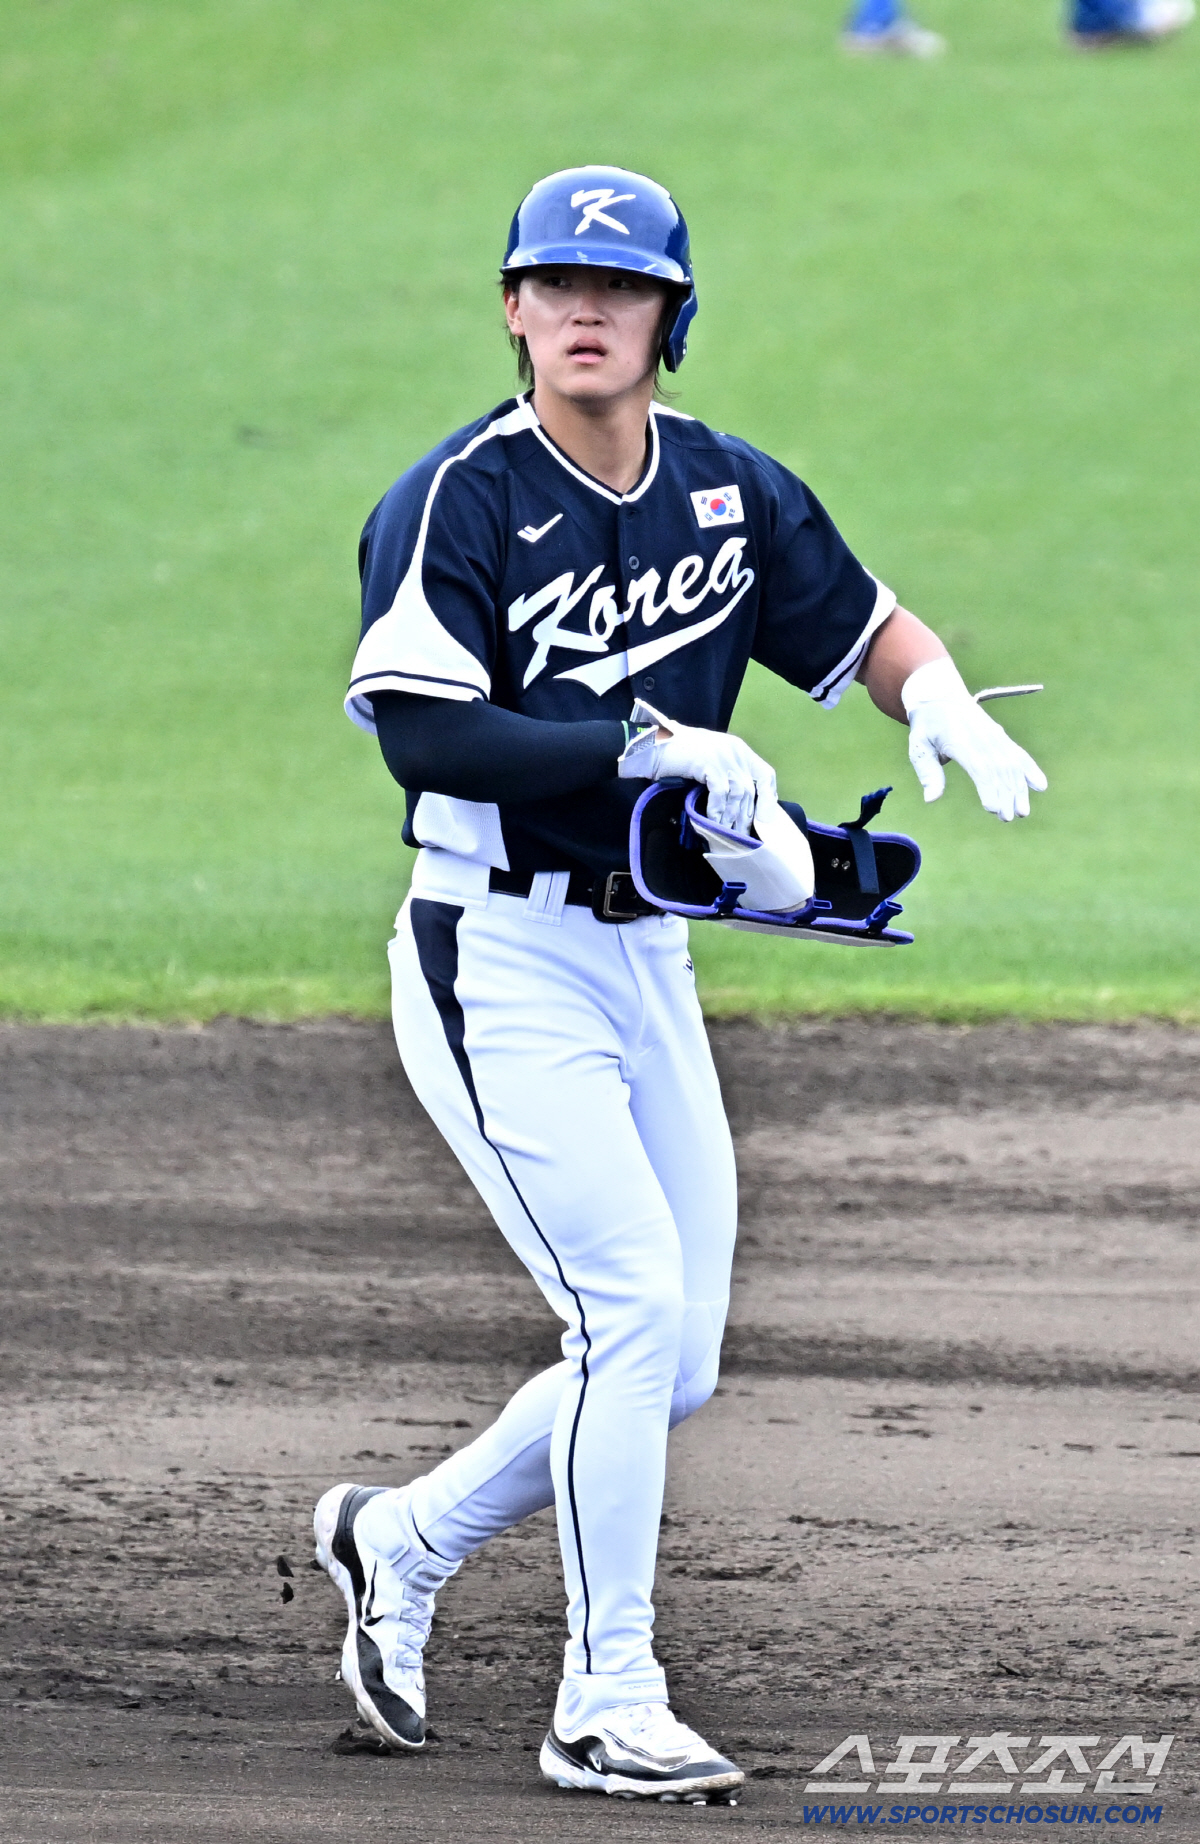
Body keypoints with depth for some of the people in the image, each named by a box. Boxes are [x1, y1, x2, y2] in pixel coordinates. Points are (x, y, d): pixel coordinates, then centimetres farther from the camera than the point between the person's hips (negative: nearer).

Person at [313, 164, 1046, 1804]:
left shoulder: (734, 496, 5)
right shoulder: (459, 503, -13)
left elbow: (863, 623, 18)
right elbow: (420, 731, -22)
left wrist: (936, 700, -5)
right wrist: (648, 748, -28)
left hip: (649, 962, 7)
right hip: (499, 964, -7)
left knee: (674, 1369, 9)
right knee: (632, 1307, -16)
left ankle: (404, 1542, 30)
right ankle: (606, 1703, -5)